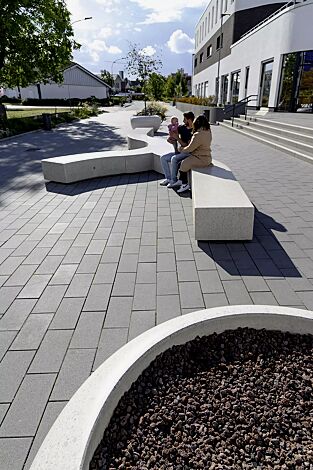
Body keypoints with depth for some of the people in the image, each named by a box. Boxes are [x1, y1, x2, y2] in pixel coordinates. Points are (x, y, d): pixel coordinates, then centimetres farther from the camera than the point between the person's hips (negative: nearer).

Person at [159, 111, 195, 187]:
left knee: (174, 159, -33)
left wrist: (177, 138, -22)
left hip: (188, 152, -8)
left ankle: (174, 181, -19)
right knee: (163, 158, -4)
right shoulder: (182, 127, 7)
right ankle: (168, 178, 0)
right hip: (180, 151, 8)